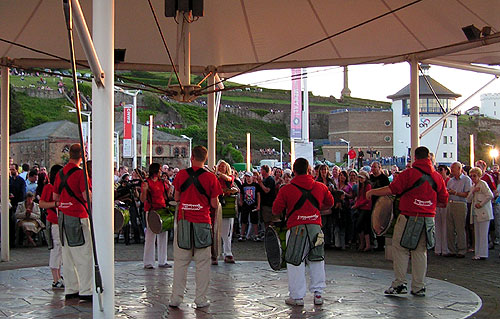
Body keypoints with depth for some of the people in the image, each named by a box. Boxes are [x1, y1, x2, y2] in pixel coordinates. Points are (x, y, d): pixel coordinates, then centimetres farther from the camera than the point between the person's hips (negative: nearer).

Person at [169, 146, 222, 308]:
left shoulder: (181, 174, 0)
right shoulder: (210, 177, -5)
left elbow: (176, 198, 9)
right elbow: (214, 204, -3)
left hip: (183, 221, 2)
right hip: (202, 222, -1)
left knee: (180, 262, 8)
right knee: (202, 263, 6)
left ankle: (176, 298, 10)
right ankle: (201, 299, 8)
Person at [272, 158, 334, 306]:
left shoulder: (286, 189, -6)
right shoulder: (320, 187, 4)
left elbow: (276, 210, 0)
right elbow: (330, 203, 20)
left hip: (296, 228, -3)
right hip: (316, 226, 3)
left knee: (295, 262, 6)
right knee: (317, 261, 15)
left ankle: (297, 297, 7)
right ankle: (318, 294, 17)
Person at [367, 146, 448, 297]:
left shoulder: (409, 173, -9)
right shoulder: (437, 177, 6)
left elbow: (391, 189, -12)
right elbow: (443, 201, 11)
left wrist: (371, 192, 1)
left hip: (409, 217, -4)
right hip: (428, 219, 4)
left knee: (400, 248, 5)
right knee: (420, 252, 11)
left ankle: (399, 284, 3)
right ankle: (418, 287, 12)